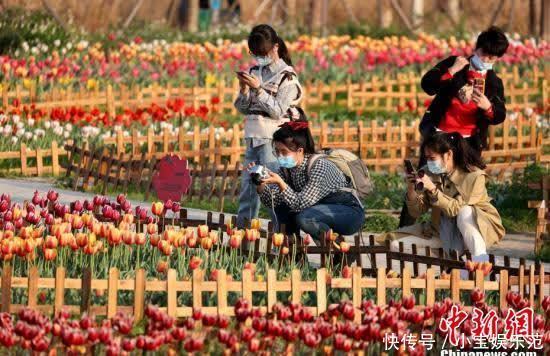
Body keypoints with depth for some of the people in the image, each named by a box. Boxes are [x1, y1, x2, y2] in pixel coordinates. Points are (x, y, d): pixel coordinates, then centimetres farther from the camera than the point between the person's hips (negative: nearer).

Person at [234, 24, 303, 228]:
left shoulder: (287, 76, -4)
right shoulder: (255, 72, 13)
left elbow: (277, 111, -11)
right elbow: (243, 108, 14)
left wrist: (258, 89, -16)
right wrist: (244, 89, -5)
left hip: (273, 139, -6)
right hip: (253, 137, 6)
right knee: (247, 187, 6)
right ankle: (241, 227, 10)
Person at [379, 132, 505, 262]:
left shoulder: (474, 176, -19)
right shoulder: (428, 173, -8)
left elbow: (457, 209, -27)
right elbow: (417, 212, -5)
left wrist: (433, 189, -36)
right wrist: (411, 190, -23)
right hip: (445, 230, 5)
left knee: (465, 213, -38)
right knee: (397, 242, -11)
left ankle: (480, 260, -34)